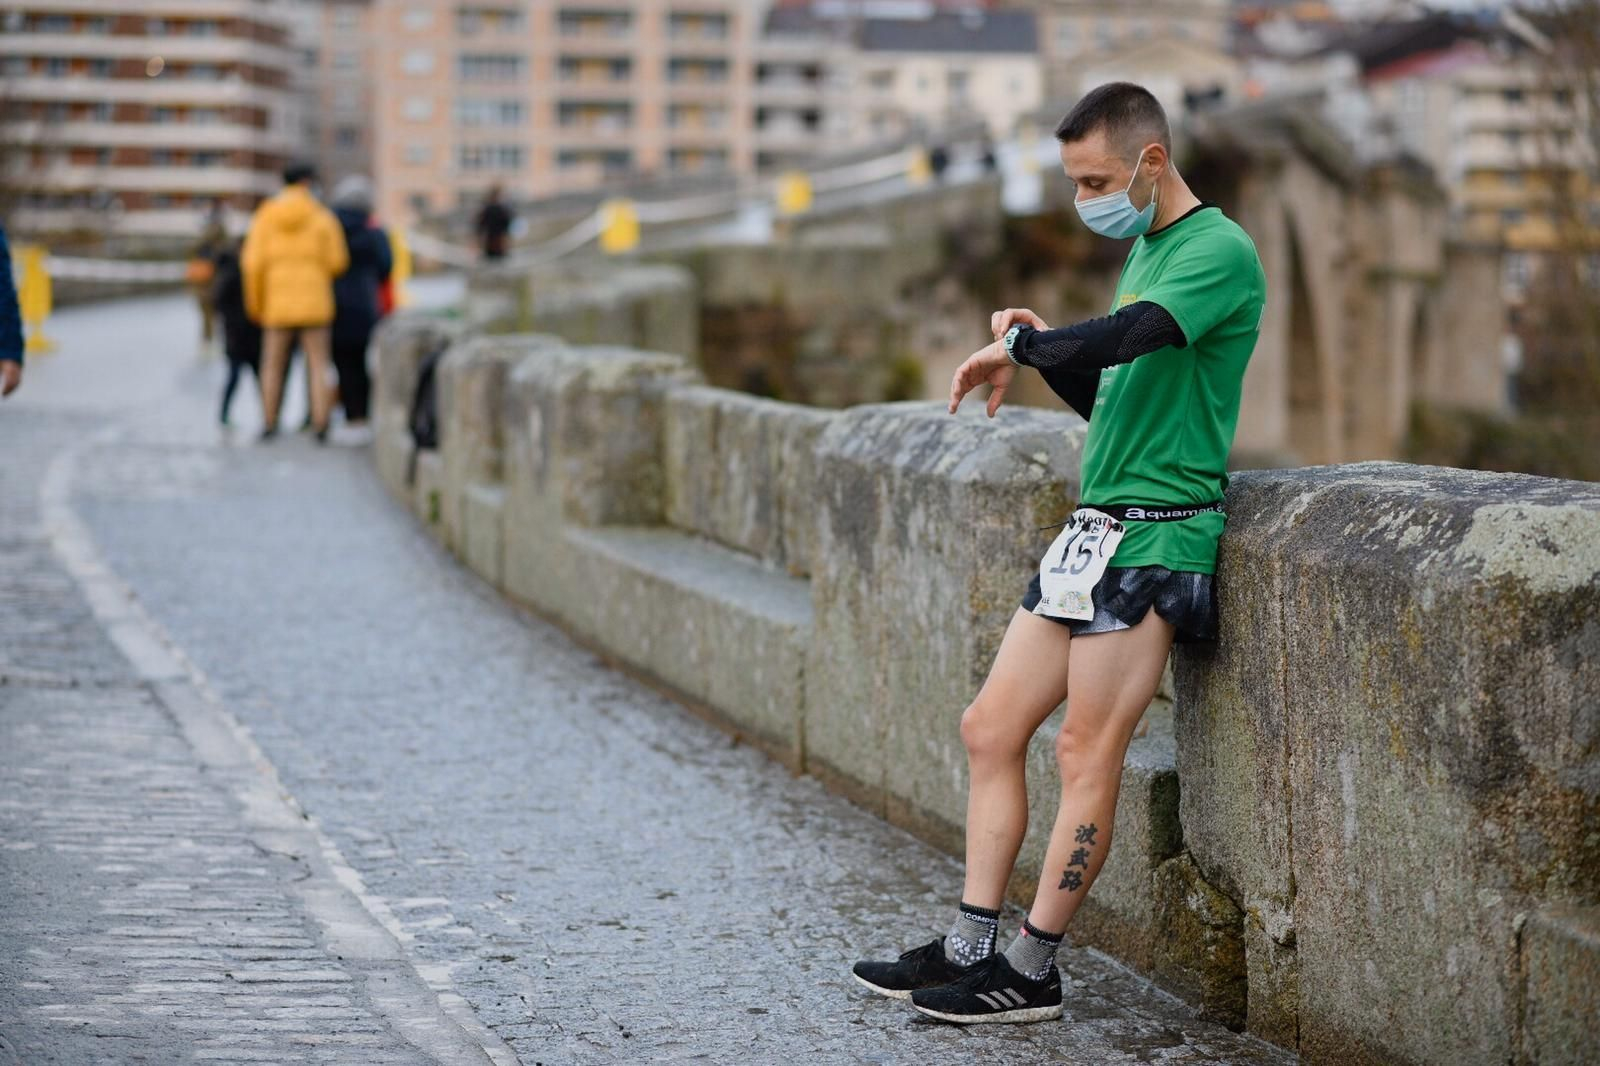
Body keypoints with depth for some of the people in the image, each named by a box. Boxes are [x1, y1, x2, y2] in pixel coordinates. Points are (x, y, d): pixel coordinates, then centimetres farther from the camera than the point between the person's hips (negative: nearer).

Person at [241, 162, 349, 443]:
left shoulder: (265, 217, -1)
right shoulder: (322, 217, -4)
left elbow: (254, 262, -6)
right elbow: (337, 261, -5)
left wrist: (254, 301, 5)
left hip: (277, 301, 1)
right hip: (314, 301, -1)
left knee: (272, 364, 13)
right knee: (318, 364, 3)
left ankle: (269, 423, 14)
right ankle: (320, 425, -6)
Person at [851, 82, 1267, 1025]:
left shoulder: (1219, 250, -11)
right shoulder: (1143, 254, 19)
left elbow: (1121, 339, -28)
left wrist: (1021, 344, -12)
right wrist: (1037, 350, 5)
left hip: (1156, 536, -10)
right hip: (1097, 527, 10)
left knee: (1087, 754, -7)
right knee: (991, 728, 7)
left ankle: (1032, 974, 0)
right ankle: (972, 950, 12)